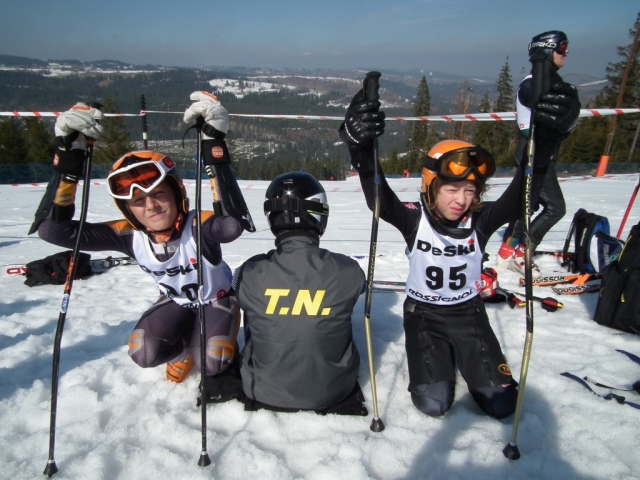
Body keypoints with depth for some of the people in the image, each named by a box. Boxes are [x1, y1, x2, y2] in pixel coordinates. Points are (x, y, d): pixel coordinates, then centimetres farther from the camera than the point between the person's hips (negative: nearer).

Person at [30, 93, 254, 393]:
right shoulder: (129, 235, -23)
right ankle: (187, 347, 15)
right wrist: (68, 158, -39)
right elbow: (54, 229, -29)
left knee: (212, 362, -22)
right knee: (143, 354, -20)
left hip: (217, 299, -3)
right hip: (176, 301, 3)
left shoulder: (199, 226, -36)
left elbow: (234, 223, -61)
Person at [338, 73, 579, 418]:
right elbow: (379, 199, -35)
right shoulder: (414, 218, -18)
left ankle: (459, 355, 29)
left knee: (500, 404, 0)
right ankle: (437, 356, 23)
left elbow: (519, 198, -28)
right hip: (424, 315, -2)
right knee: (433, 404, -10)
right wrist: (361, 148, -54)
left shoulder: (480, 220, -12)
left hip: (468, 313, 2)